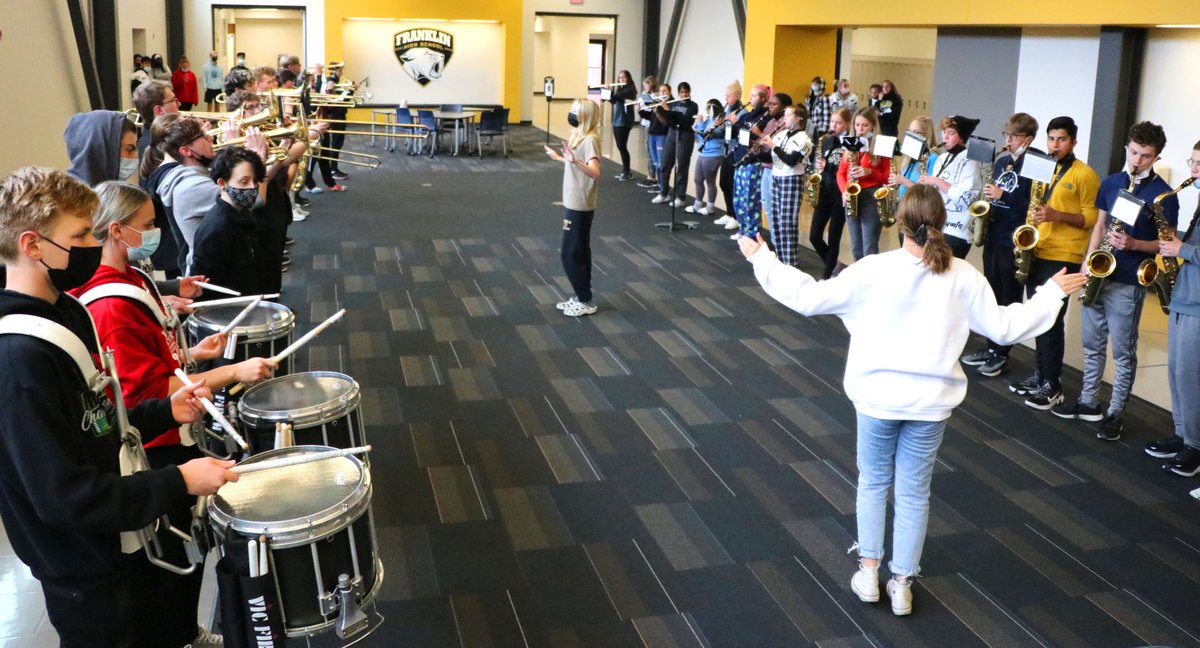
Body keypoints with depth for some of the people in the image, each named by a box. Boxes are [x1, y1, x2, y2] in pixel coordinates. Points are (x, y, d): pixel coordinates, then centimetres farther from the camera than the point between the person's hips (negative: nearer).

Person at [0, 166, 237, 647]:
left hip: (118, 547, 9)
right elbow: (64, 495, -29)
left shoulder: (64, 311, 1)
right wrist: (178, 482, -26)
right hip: (85, 577, -9)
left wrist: (163, 412, -1)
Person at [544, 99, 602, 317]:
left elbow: (595, 172, -32)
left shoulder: (590, 140, -19)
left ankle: (586, 302, 6)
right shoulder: (579, 137, 10)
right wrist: (559, 158, 35)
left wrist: (574, 160, -47)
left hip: (579, 206, -10)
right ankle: (581, 298, 23)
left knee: (571, 254, -4)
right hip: (574, 203, 10)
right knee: (579, 253, 15)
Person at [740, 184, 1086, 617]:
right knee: (914, 492, 13)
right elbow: (1004, 327, -1)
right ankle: (902, 584, 23)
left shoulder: (874, 270, -15)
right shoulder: (963, 277, -8)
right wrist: (1053, 292, 13)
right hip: (930, 400, 1)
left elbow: (809, 298, -12)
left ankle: (868, 573, 25)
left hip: (878, 395, -1)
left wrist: (761, 258, -3)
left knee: (873, 483, 18)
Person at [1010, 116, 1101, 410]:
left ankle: (1052, 386, 0)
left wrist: (1057, 215, -22)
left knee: (1051, 320, -7)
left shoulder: (1084, 174, -6)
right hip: (1037, 253, 7)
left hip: (1063, 258, -7)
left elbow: (1092, 219, -9)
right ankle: (1040, 375, 21)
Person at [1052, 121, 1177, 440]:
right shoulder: (1110, 183, 8)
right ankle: (1088, 402, 26)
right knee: (1092, 344, 14)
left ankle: (1115, 413, 11)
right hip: (1096, 274, 5)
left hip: (1128, 282, -5)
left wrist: (1133, 244, -22)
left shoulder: (1163, 195, -7)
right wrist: (1088, 262, 1)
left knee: (1122, 351, 2)